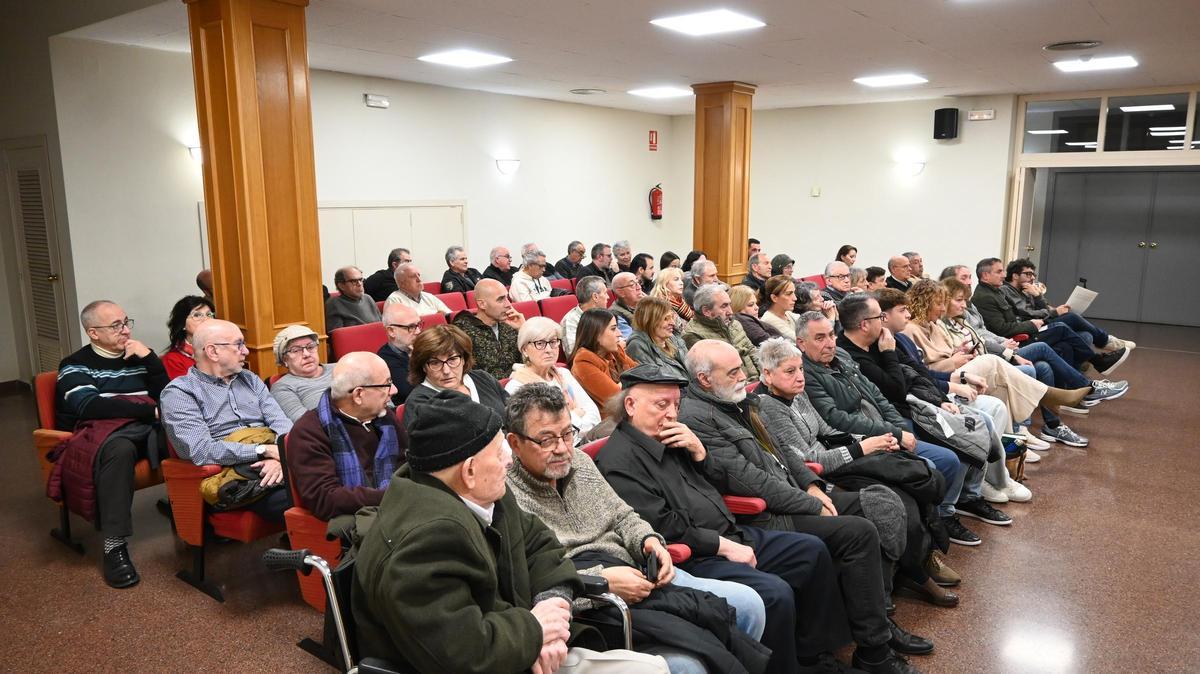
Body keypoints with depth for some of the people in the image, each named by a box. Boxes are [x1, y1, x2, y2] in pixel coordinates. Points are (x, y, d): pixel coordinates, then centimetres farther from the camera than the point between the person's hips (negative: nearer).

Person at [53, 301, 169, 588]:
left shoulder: (138, 357, 19)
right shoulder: (75, 366, 6)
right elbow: (90, 407, -12)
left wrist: (151, 359, -2)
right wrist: (150, 411, -15)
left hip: (147, 429, 4)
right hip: (103, 432, -4)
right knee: (119, 448, -41)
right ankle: (114, 545, -35)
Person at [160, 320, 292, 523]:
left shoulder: (250, 379, 22)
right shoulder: (179, 393, 5)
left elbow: (282, 422, 9)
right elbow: (201, 451, -10)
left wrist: (279, 456, -13)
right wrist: (264, 450, -14)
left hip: (273, 467, 6)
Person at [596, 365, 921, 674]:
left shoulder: (669, 439, 12)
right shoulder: (619, 460, -15)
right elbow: (663, 527, -20)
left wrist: (699, 452, 0)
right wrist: (724, 546, -15)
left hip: (729, 535, 10)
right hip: (693, 558, -10)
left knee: (811, 549, 9)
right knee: (775, 594, -27)